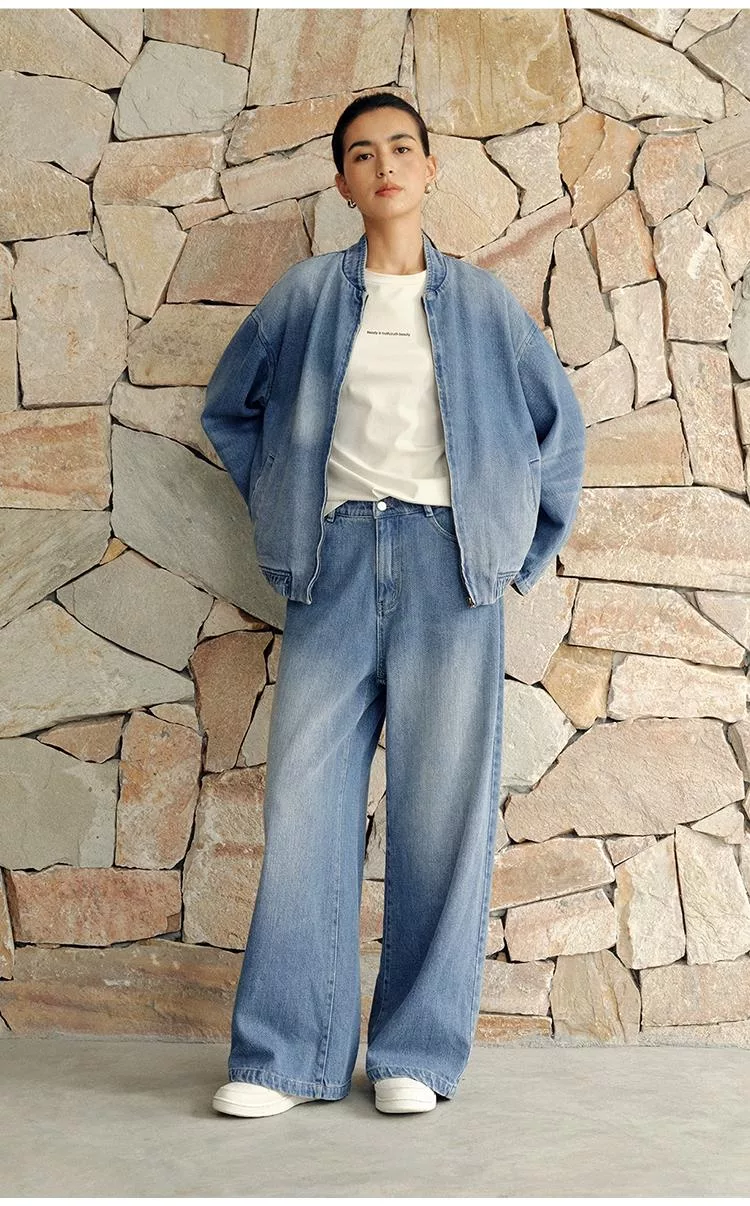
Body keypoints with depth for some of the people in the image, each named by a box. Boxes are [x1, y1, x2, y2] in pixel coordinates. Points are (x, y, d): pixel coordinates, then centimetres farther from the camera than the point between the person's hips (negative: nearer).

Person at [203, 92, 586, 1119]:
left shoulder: (483, 301, 12)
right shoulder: (305, 294, 11)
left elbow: (561, 425, 18)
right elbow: (230, 406, 20)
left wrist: (525, 548, 11)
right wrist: (279, 512, 12)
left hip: (449, 567, 0)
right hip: (336, 563, 0)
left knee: (445, 807, -1)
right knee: (306, 802, -4)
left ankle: (419, 1053, 9)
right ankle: (288, 1056, 4)